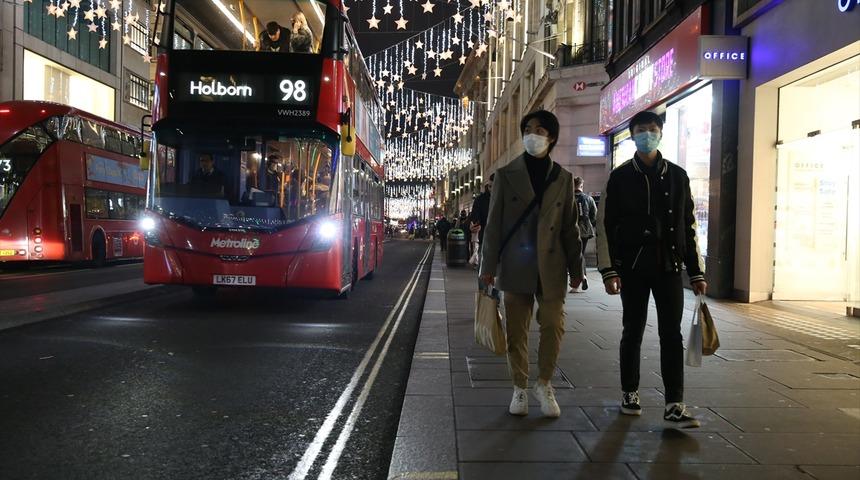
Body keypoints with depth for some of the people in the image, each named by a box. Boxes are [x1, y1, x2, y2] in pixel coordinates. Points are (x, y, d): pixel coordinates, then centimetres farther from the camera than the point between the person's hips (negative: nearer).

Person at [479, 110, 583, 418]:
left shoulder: (563, 178, 8)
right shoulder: (506, 175, 4)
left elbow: (570, 227, 10)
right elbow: (493, 223, 2)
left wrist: (575, 268, 8)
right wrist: (488, 265, -1)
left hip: (551, 266, 1)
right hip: (515, 266, -1)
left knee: (554, 325, -3)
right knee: (516, 331, 5)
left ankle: (544, 384, 18)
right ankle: (520, 388, 21)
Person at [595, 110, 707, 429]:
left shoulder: (677, 175, 9)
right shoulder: (620, 177, 2)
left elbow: (688, 226, 10)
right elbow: (606, 226, -1)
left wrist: (697, 272, 7)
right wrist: (609, 271, -9)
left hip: (669, 266, 2)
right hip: (633, 267, -1)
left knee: (671, 334, -2)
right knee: (633, 331, 7)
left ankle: (674, 405, 1)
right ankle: (630, 393, 22)